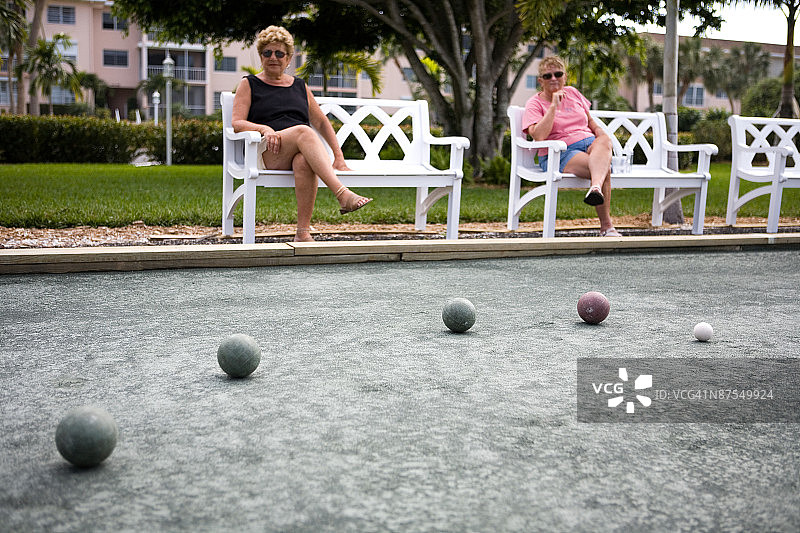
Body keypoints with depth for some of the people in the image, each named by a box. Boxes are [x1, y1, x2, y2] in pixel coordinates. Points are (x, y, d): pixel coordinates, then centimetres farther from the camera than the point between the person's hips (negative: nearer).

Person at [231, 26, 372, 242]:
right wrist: (264, 128, -16)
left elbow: (321, 123, 26)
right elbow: (236, 123, 5)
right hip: (265, 154, -2)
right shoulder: (249, 84, 18)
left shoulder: (299, 86, 27)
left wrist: (339, 156, 13)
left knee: (304, 162, -38)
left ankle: (303, 232, -39)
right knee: (303, 132, -35)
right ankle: (343, 195, -51)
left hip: (302, 153, 3)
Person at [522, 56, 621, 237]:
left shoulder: (572, 93, 20)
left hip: (590, 143, 4)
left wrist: (601, 133, 7)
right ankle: (606, 227, -36)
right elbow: (539, 136, -15)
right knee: (604, 169, -33)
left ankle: (596, 189, -61)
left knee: (603, 141, -35)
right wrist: (554, 106, -13)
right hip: (558, 154, -4)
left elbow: (590, 121, 29)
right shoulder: (535, 104, 3)